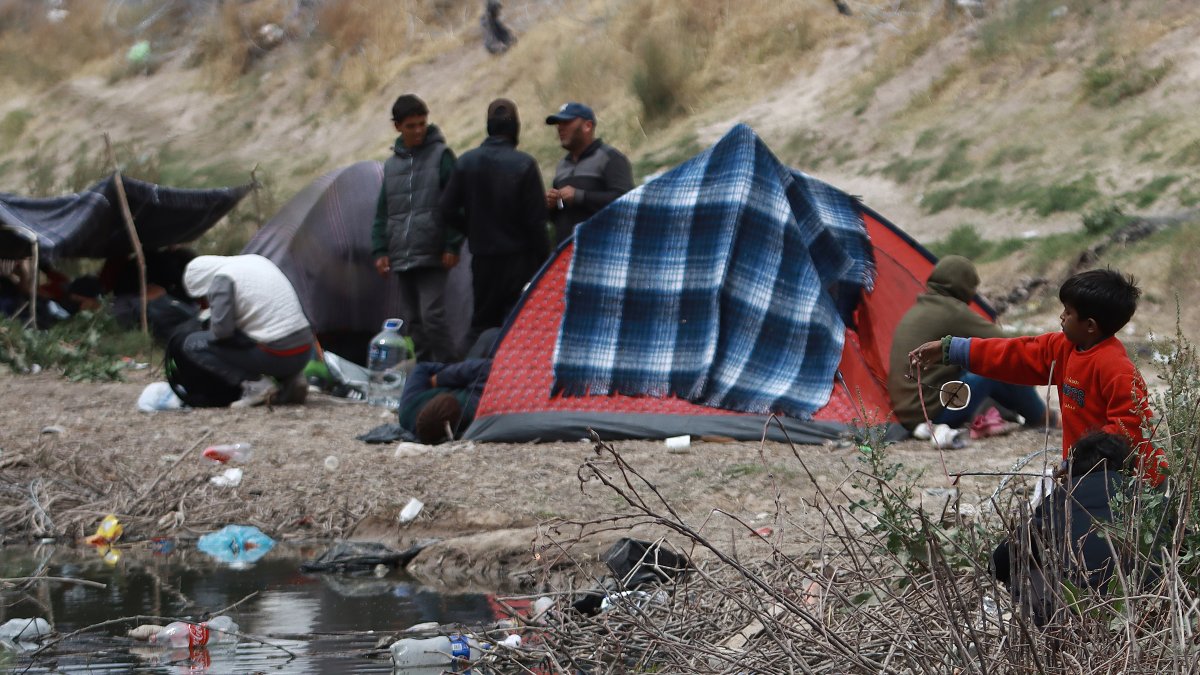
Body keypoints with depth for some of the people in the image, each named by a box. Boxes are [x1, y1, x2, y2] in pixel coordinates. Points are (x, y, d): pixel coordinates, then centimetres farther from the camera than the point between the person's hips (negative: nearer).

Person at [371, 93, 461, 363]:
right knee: (414, 321, 9)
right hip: (401, 258, 6)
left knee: (432, 316, -14)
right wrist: (380, 250, 8)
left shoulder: (440, 155, -2)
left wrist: (452, 246, -10)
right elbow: (382, 212, 18)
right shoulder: (392, 164, 13)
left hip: (432, 258, -5)